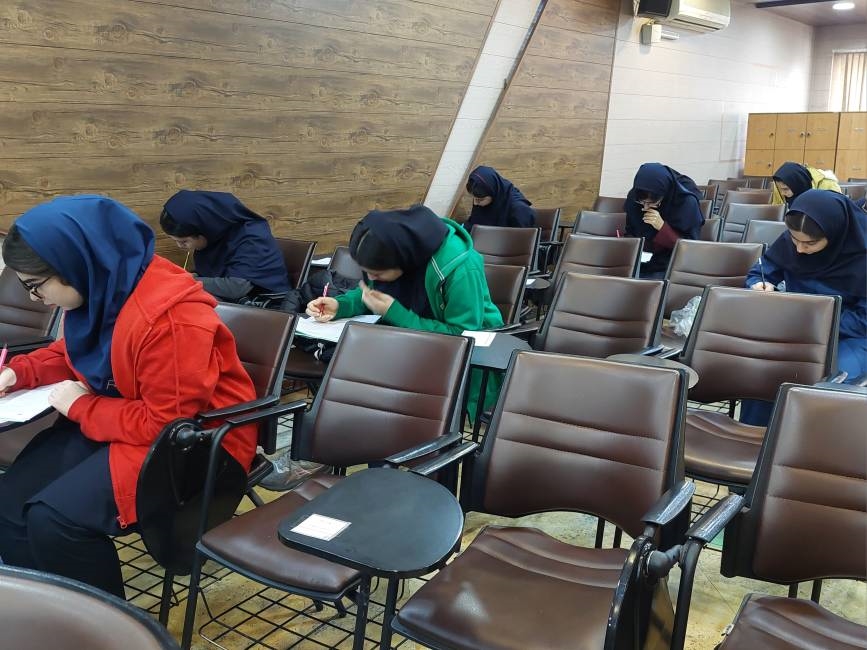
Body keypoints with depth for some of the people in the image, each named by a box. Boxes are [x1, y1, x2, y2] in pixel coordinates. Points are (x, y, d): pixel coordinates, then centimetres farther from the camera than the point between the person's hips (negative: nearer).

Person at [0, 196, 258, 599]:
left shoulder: (168, 317, -29)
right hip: (120, 415, 9)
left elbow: (168, 425, -27)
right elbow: (72, 354, 21)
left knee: (54, 519, -22)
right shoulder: (97, 288, -1)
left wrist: (81, 407, -17)